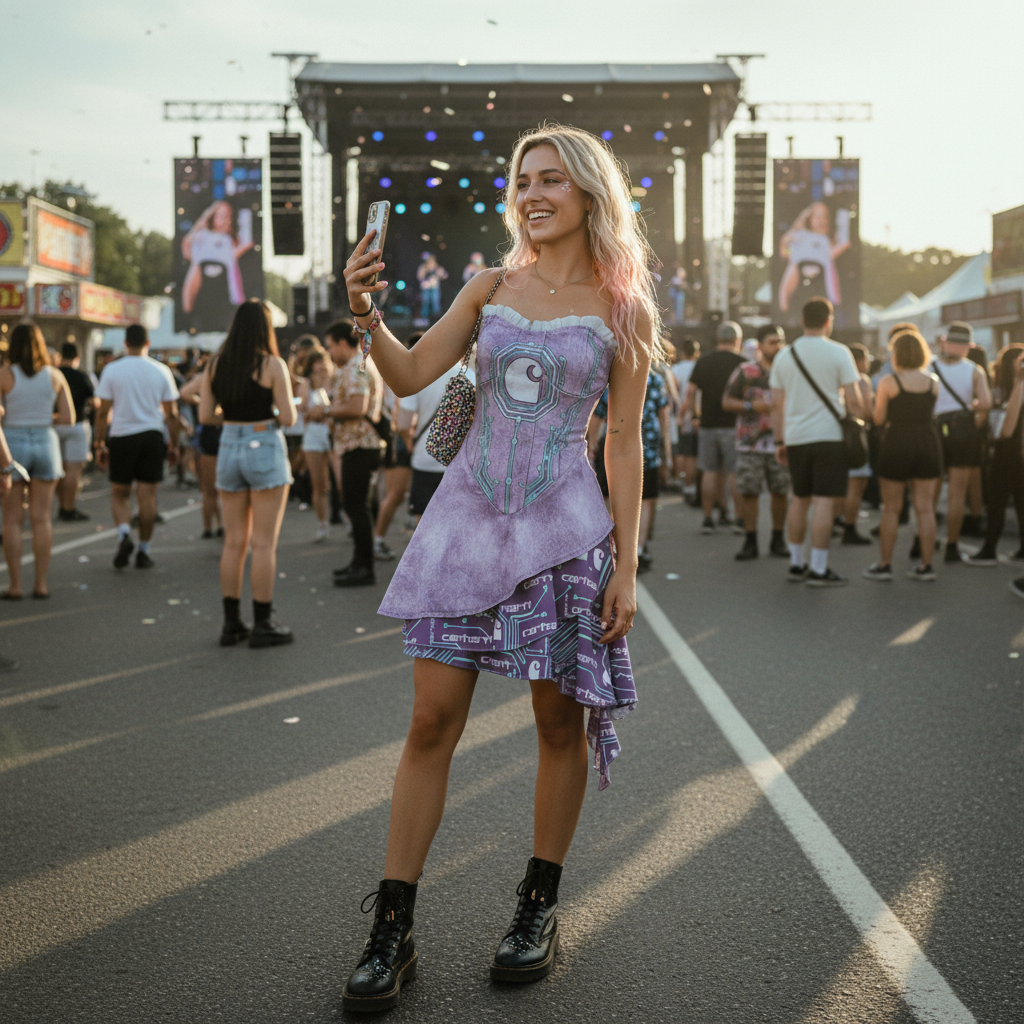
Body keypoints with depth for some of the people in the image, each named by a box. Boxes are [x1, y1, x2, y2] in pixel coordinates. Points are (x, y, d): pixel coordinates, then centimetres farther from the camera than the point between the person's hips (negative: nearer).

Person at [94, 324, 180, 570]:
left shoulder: (111, 370, -1)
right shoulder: (161, 371, 2)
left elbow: (103, 412, -2)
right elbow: (171, 414, 4)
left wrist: (100, 444, 5)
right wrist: (173, 444, 12)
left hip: (121, 437, -1)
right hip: (152, 436, 1)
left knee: (119, 494, 11)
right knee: (147, 495, 5)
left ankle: (124, 533, -13)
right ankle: (143, 551, 8)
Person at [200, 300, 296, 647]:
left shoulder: (215, 365, 3)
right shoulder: (272, 364, -10)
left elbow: (205, 416, 2)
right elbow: (288, 417, -11)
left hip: (229, 449, 5)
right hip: (265, 449, -5)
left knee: (234, 542, 11)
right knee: (264, 543, 1)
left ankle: (231, 623, 15)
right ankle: (262, 625, 4)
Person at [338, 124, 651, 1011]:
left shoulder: (623, 311, 2)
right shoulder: (492, 288, 9)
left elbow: (623, 445, 0)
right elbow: (409, 376, 5)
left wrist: (626, 563, -4)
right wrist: (366, 314, -14)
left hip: (563, 523, -2)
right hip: (469, 511, 2)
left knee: (560, 721, 6)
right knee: (432, 721, 0)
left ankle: (540, 909, 24)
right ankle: (393, 931, 6)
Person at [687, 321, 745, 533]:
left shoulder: (703, 362, 7)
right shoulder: (741, 363, -4)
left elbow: (690, 390, 2)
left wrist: (693, 410, 14)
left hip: (708, 425, 3)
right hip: (733, 425, -3)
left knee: (710, 472, 8)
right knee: (735, 473, 0)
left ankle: (707, 518, 8)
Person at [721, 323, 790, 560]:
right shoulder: (745, 372, 2)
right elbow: (726, 402, 4)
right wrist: (752, 406, -10)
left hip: (780, 443, 2)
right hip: (750, 443, -1)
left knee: (780, 492, 3)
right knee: (748, 492, -2)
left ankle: (777, 540, 16)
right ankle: (750, 542, 7)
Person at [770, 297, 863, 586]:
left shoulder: (784, 355, 8)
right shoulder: (838, 353, -5)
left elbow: (776, 405, 9)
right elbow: (853, 401, -7)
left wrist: (779, 441, 14)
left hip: (795, 438, 5)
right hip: (829, 435, -5)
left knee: (800, 499, 15)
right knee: (823, 501, -4)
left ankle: (796, 563, 20)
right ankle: (818, 569, -4)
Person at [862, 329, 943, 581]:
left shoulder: (888, 382, -8)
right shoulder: (933, 381, 3)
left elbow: (878, 419, -5)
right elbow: (931, 411, 6)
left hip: (897, 444, -3)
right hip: (928, 441, 3)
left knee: (891, 508, 5)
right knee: (925, 508, 6)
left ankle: (884, 565, 9)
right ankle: (926, 566, 8)